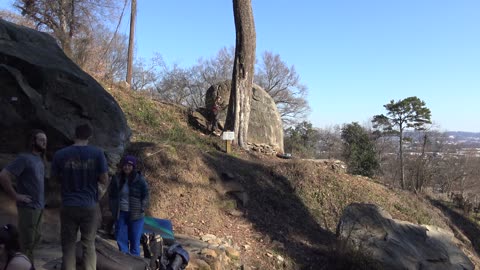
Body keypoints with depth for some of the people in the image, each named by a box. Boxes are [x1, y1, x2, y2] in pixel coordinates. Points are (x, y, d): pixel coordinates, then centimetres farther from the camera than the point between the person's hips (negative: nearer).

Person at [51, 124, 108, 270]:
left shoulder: (60, 154, -3)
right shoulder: (97, 153, -6)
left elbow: (56, 178, 8)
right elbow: (104, 180, -5)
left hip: (68, 206, 1)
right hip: (89, 206, 0)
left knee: (68, 245, 9)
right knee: (89, 245, 10)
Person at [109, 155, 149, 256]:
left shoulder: (140, 179, -5)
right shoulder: (116, 179, 3)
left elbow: (145, 196, -1)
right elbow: (111, 195, 13)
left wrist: (141, 209, -6)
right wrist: (113, 209, 8)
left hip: (135, 215, -3)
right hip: (120, 214, 3)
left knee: (135, 240, 4)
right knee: (121, 239, 7)